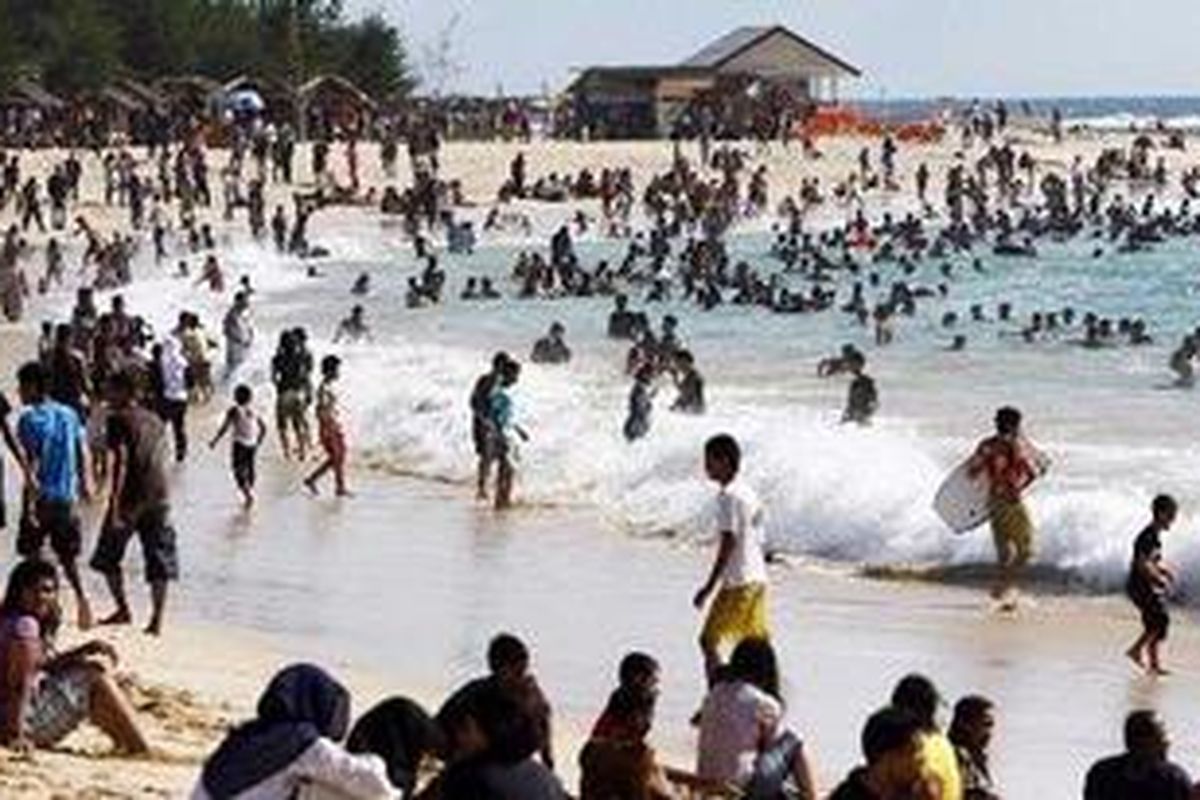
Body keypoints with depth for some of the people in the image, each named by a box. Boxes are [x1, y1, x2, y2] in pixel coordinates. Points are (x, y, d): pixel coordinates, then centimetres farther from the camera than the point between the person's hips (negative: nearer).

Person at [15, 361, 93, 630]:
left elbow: (32, 463, -17)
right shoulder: (68, 415, 6)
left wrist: (30, 503, -17)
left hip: (42, 497, -6)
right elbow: (83, 453, 9)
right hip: (67, 497, 6)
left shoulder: (30, 419, -13)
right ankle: (80, 595, -5)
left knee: (32, 552, 8)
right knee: (67, 553, 14)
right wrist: (85, 484, 21)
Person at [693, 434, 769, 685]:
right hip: (758, 578, 9)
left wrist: (709, 587, -18)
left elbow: (728, 544, -19)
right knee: (757, 644, 12)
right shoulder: (748, 493, 13)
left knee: (709, 640, -4)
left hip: (738, 582, -9)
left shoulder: (728, 496, -15)